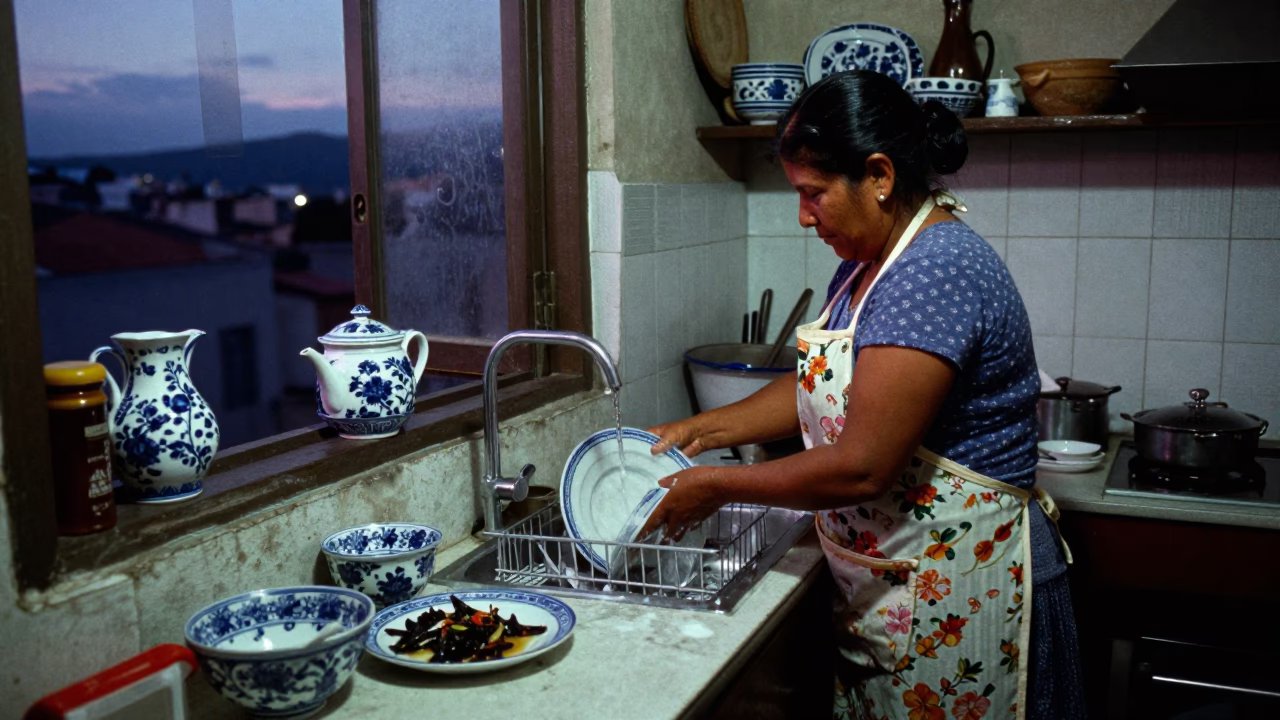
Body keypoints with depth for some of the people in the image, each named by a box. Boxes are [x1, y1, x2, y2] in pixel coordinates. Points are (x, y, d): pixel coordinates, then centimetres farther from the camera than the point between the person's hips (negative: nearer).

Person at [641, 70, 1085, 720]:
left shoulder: (937, 272, -24)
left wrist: (716, 485, -16)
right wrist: (701, 430, 7)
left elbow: (862, 466, -27)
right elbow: (820, 388, 17)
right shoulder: (867, 262, 8)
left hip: (956, 599, -9)